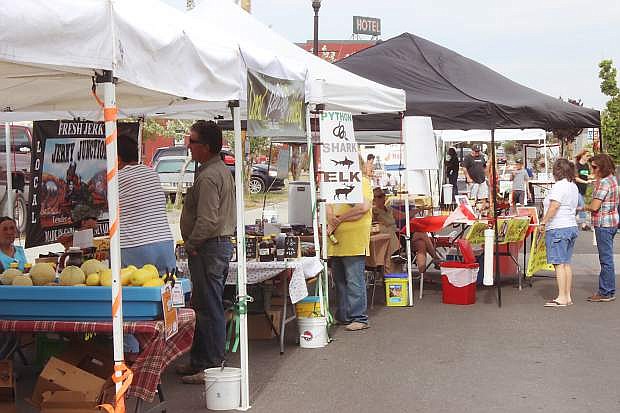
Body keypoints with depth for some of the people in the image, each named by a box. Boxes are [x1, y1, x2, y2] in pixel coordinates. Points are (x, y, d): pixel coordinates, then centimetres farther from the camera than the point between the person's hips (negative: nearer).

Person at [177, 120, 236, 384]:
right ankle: (200, 361, 26)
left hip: (208, 248, -11)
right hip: (223, 242, 11)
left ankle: (212, 367, 1)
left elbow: (207, 221, -25)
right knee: (203, 307, 17)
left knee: (209, 309, -5)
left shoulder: (208, 177, -18)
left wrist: (190, 244, -10)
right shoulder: (223, 170, 15)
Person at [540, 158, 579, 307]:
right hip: (572, 227, 9)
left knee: (559, 263, -8)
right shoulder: (573, 186, 15)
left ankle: (561, 298, -8)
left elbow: (554, 206, -23)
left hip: (557, 228, -9)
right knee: (566, 263, 12)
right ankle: (568, 297, 14)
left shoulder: (559, 186, -13)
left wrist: (543, 222, -18)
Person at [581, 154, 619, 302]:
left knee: (606, 258, -5)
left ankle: (606, 293, 0)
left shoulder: (604, 183, -18)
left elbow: (594, 206, -19)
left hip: (603, 224, -11)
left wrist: (583, 207, -2)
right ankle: (606, 290, 21)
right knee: (606, 258, 15)